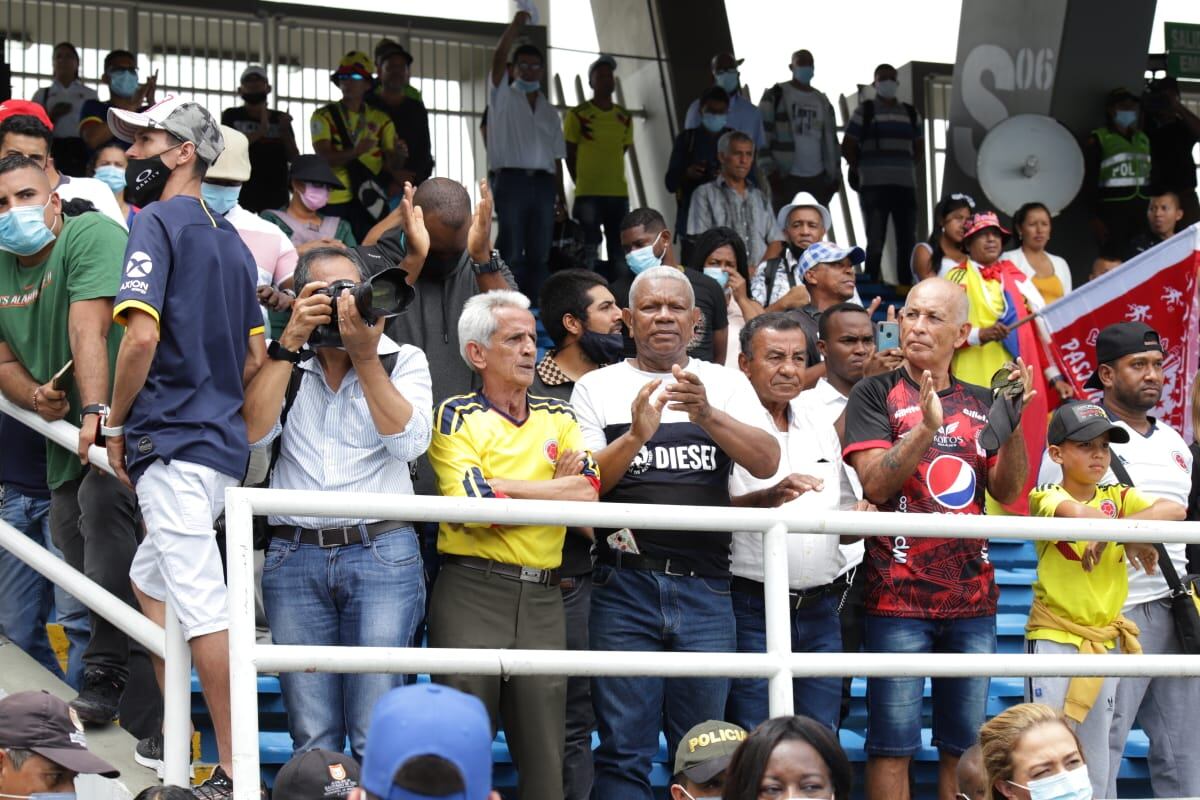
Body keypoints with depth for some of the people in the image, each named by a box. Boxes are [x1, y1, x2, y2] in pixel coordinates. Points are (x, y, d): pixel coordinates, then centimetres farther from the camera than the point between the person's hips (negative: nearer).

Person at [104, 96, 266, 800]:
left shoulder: (157, 223, -9)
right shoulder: (232, 239, 16)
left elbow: (142, 334, -20)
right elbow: (255, 355, 18)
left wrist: (115, 425, -9)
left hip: (174, 443, -9)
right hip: (224, 442, 9)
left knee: (202, 606, -9)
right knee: (151, 576, 23)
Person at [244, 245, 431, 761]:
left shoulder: (402, 361, 8)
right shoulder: (281, 363, 12)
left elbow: (408, 441, -8)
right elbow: (252, 434, -6)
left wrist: (365, 356, -11)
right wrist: (291, 343, -6)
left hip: (381, 556, -2)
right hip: (294, 558, 2)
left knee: (376, 737, -7)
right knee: (313, 741, 2)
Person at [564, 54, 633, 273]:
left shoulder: (625, 118, 12)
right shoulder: (577, 115, -1)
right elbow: (570, 155, 2)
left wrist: (606, 179, 12)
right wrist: (583, 184, 2)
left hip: (619, 192, 5)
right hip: (588, 194, -5)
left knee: (619, 251, 6)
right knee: (587, 251, -7)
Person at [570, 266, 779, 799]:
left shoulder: (726, 384, 11)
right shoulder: (598, 388, 7)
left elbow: (767, 461, -5)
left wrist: (705, 413, -21)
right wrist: (635, 435, -21)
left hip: (704, 588, 2)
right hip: (623, 584, -1)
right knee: (624, 753, -2)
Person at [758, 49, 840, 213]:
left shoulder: (822, 101, 17)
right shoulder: (775, 95, 2)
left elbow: (830, 139, 19)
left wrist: (834, 175, 10)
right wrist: (769, 171, -13)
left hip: (817, 178, 5)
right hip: (785, 176, -5)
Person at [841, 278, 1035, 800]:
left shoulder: (981, 403, 13)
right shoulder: (876, 395, 1)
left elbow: (1008, 491, 6)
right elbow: (875, 483, -10)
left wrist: (1013, 421, -8)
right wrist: (925, 428, -24)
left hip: (973, 598, 4)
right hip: (900, 596, -4)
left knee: (965, 747, 7)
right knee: (892, 746, -5)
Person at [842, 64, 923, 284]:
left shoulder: (911, 114, 15)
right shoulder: (865, 111, 4)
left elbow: (919, 149, 25)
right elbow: (848, 147, 4)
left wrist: (909, 169, 12)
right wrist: (863, 172, 4)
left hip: (905, 185, 4)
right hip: (874, 187, -4)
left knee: (907, 241, 2)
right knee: (875, 241, -5)